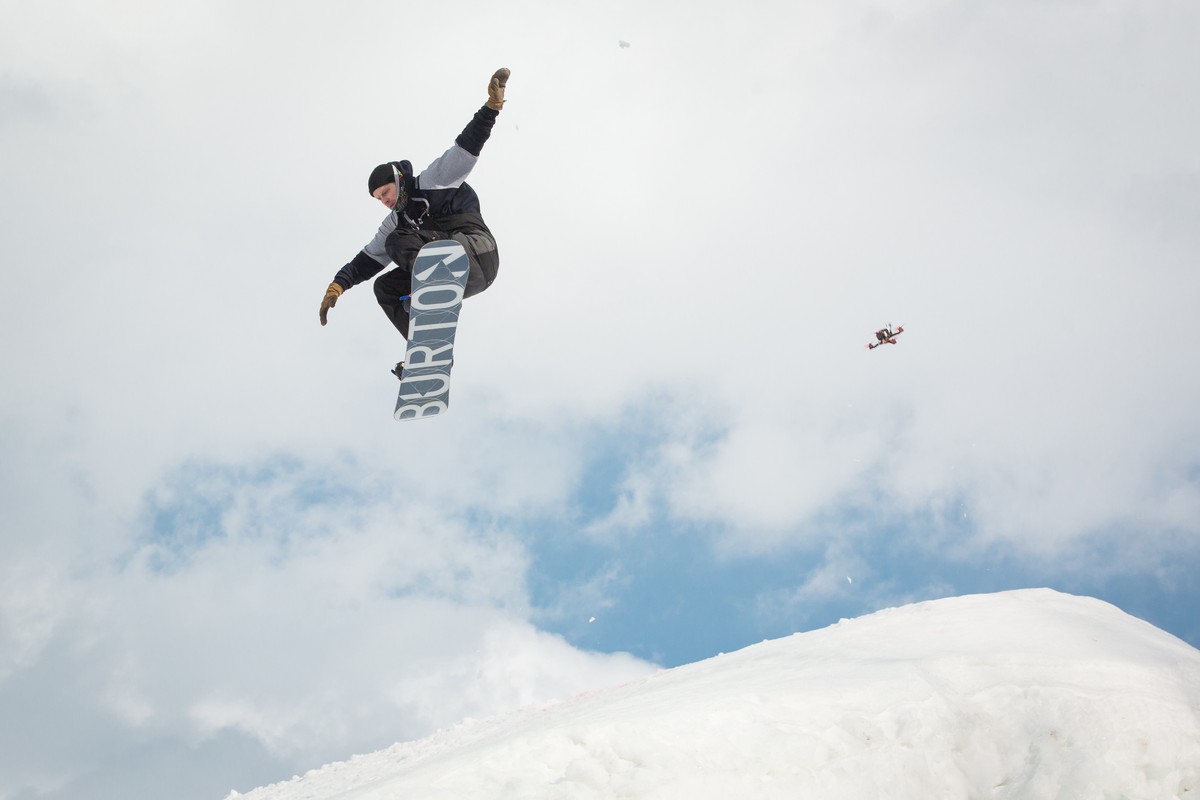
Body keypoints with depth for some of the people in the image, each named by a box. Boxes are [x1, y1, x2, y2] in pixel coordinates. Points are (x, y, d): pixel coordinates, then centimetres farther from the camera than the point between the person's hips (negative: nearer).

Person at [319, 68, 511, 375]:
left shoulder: (433, 182, 6)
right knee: (385, 286, 3)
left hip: (477, 255, -8)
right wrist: (337, 286, 6)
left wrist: (491, 107, -15)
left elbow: (466, 147, -4)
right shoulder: (396, 221, 23)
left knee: (398, 241, -16)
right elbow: (367, 260, 18)